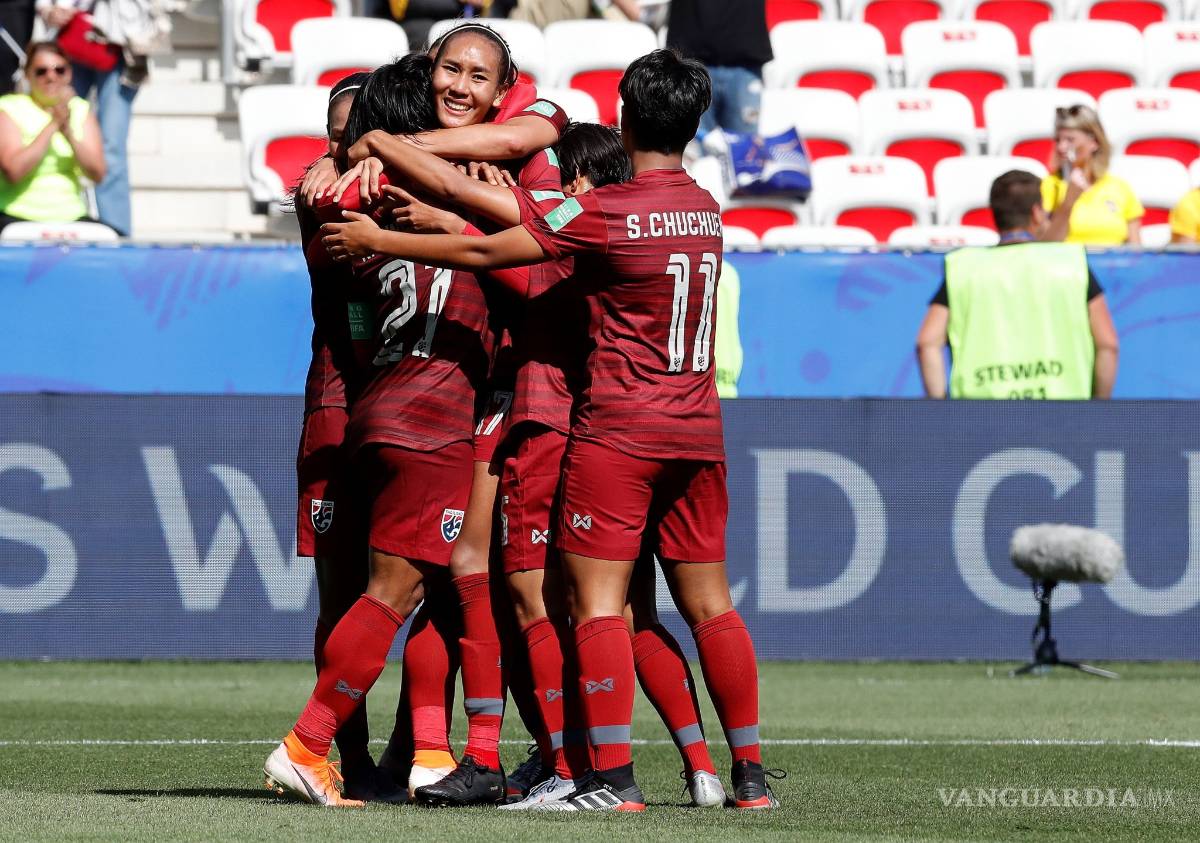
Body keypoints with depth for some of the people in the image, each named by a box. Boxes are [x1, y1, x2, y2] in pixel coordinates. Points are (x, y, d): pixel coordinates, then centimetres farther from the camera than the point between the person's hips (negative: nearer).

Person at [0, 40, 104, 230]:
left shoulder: (81, 110, 11)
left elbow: (97, 173, 0)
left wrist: (68, 131, -15)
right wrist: (53, 125, -17)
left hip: (71, 217, 4)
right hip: (18, 217, -4)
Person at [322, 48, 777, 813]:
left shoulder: (606, 212, -12)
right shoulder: (705, 208, 9)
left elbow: (483, 253, -9)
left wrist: (378, 240, 1)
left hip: (618, 433, -6)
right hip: (697, 431, 6)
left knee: (598, 600, -4)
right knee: (709, 603, 9)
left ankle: (614, 777, -11)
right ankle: (749, 773, 10)